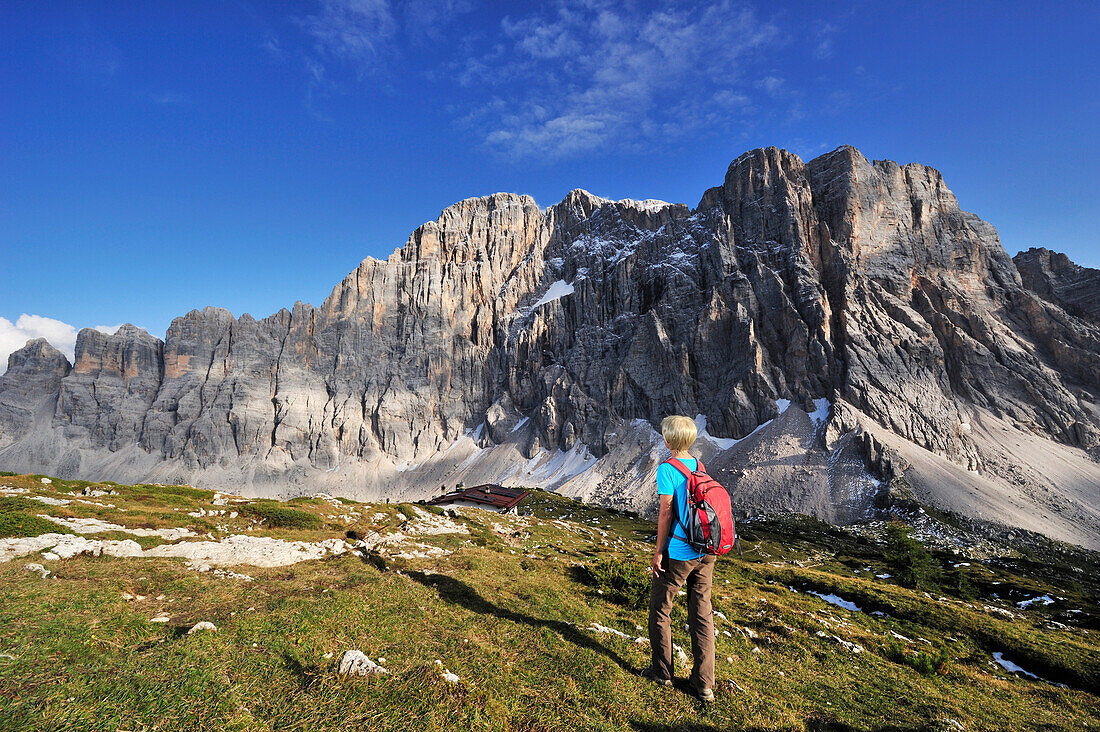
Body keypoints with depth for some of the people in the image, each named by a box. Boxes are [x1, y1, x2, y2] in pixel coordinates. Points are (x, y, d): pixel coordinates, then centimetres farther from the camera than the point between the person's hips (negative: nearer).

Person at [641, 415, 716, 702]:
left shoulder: (666, 469, -16)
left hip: (678, 553, -6)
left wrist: (658, 551, -9)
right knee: (702, 614, 13)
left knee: (660, 610, 13)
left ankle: (662, 671, 26)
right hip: (705, 551, 6)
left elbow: (666, 512, -17)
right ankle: (704, 683, 20)